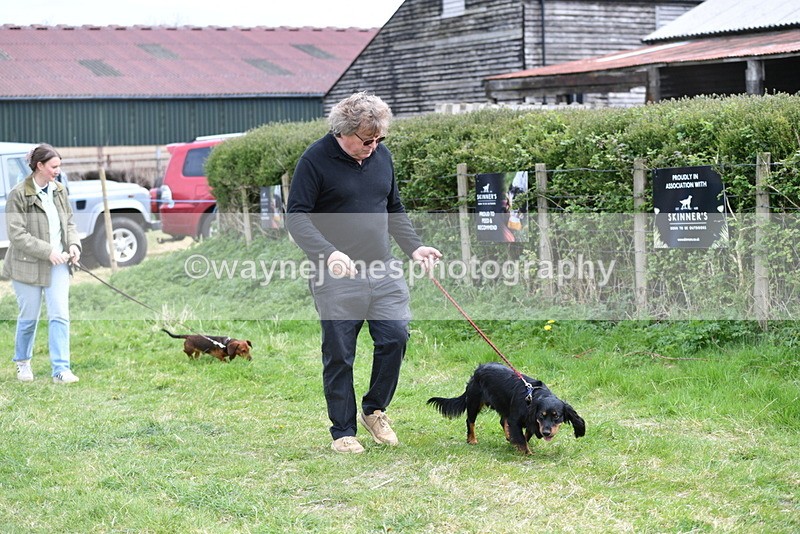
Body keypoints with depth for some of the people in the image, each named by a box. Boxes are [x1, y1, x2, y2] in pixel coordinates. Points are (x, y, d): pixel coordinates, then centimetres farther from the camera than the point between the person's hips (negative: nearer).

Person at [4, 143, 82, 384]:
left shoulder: (59, 191, 5)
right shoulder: (19, 194, -12)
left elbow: (70, 223, 15)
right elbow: (17, 234, -16)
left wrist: (74, 244, -5)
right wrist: (48, 251, -21)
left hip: (57, 264, 4)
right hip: (28, 265, -4)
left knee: (60, 315, -5)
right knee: (29, 317, 8)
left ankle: (61, 369, -5)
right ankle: (22, 362, 31)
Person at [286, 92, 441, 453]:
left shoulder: (381, 155, 10)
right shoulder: (315, 160, -8)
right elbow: (297, 217, -11)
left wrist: (414, 247, 6)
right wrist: (328, 253, -25)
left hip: (383, 271, 5)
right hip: (338, 276, -5)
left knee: (395, 336, -5)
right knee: (339, 356, 1)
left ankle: (374, 410, 18)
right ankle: (342, 431, 14)